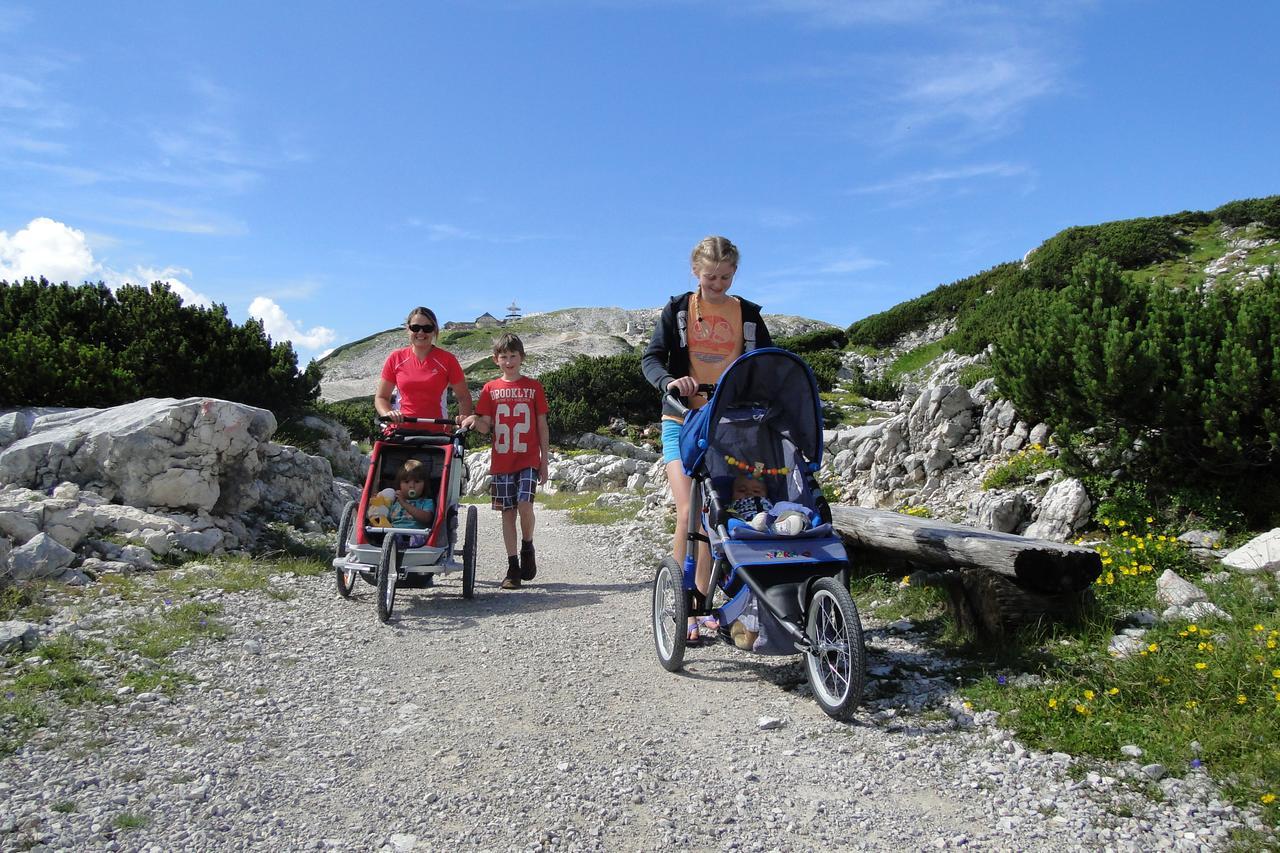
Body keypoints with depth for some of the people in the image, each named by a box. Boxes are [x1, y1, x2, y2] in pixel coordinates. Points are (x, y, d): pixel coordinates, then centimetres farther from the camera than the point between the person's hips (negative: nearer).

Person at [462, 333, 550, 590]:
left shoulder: (533, 387, 6)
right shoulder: (491, 389, 8)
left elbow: (542, 426, 7)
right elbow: (485, 426, 3)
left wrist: (544, 461, 4)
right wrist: (474, 421, -20)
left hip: (528, 459, -2)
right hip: (501, 461, 2)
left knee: (524, 504, -18)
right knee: (508, 512, 4)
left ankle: (527, 548, 9)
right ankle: (513, 567, 11)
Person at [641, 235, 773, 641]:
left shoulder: (748, 314, 7)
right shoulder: (677, 310, 2)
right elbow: (651, 358, -5)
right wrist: (669, 380, -27)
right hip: (684, 423, -2)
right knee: (689, 514, -14)